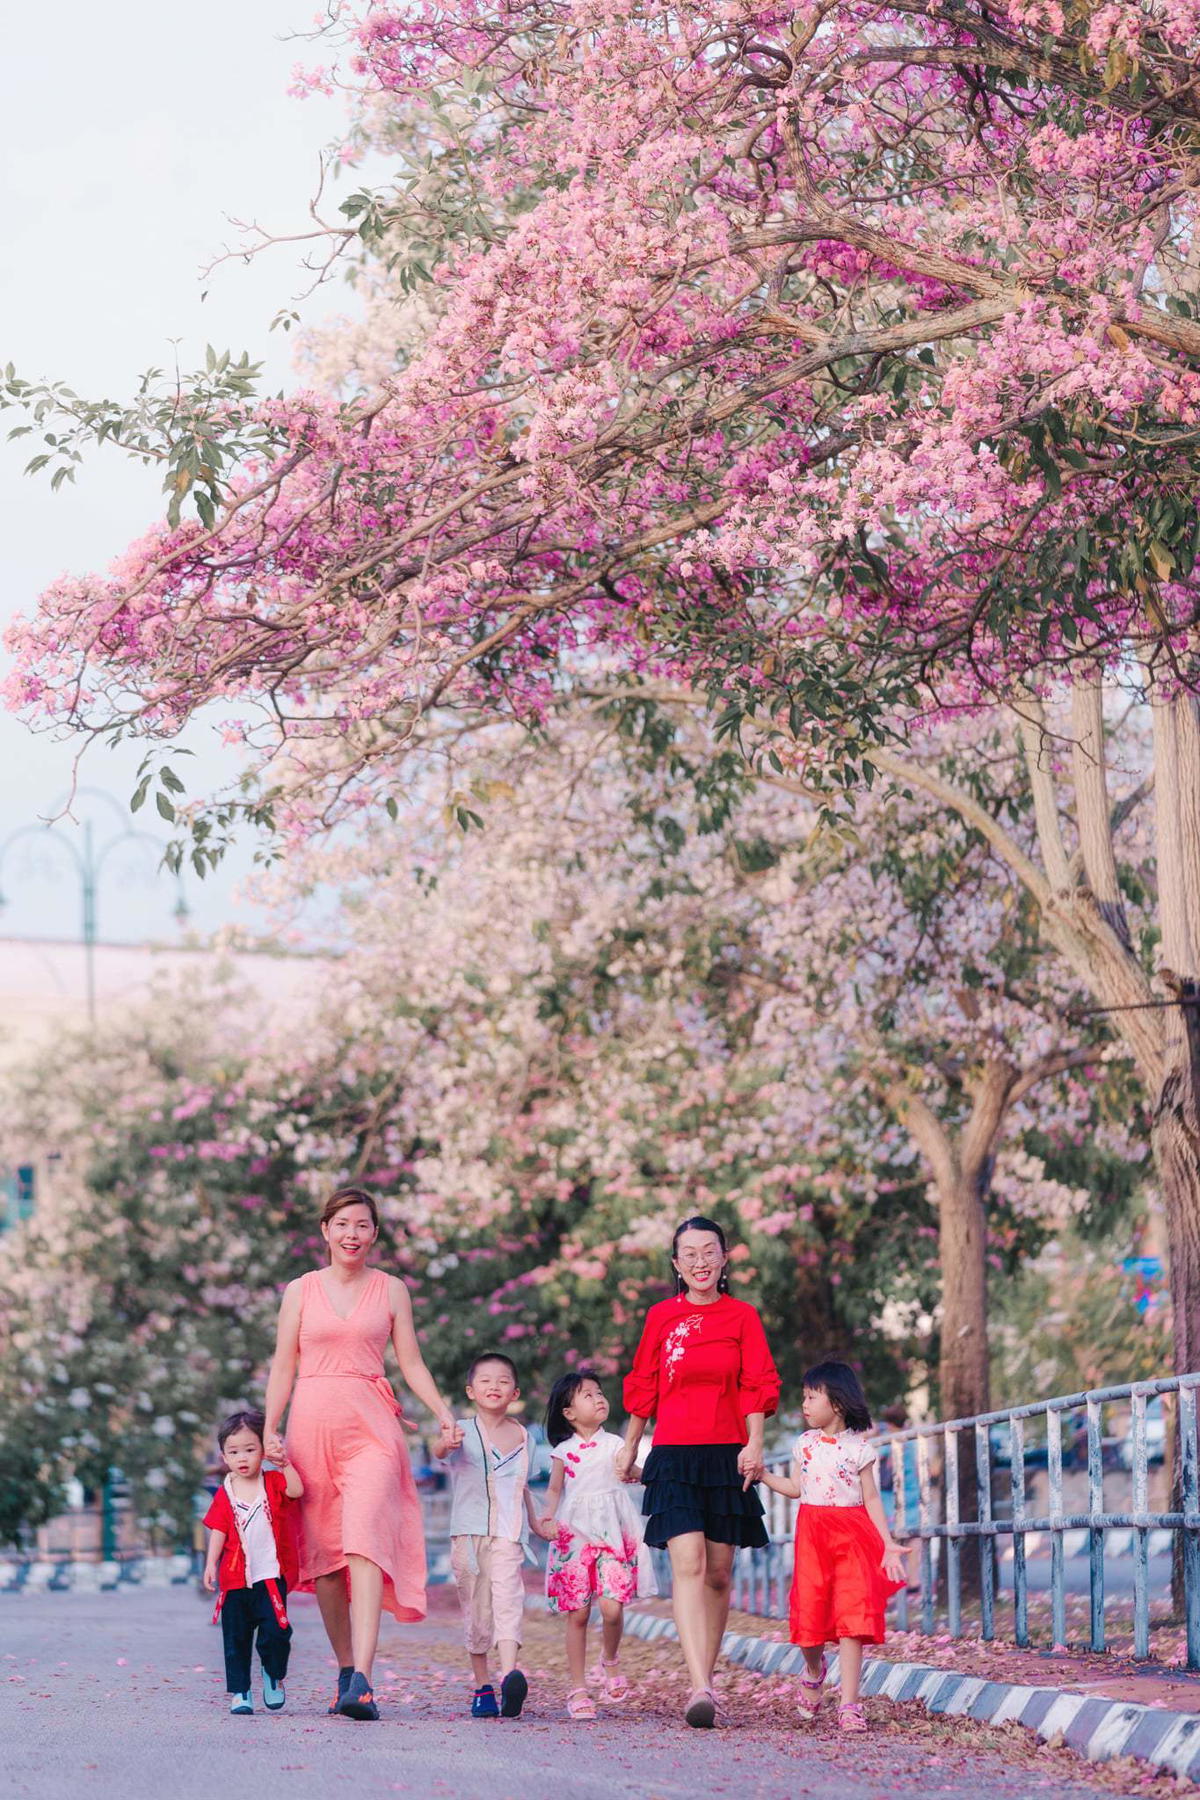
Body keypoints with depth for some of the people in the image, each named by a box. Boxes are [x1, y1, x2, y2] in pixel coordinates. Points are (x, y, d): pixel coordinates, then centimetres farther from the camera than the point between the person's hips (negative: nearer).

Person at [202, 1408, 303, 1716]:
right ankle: (239, 1691, 12)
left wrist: (284, 1462, -22)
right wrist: (211, 1564, -6)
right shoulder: (225, 1495, 5)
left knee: (275, 1630, -10)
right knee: (236, 1637, 4)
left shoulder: (273, 1482, 3)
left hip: (271, 1575, -2)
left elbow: (296, 1490, -16)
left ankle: (274, 1676, 16)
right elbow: (218, 1531, 3)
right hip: (234, 1578, 2)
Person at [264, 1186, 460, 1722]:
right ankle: (345, 1672, 15)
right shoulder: (300, 1291, 10)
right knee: (323, 1553, 3)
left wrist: (442, 1410, -4)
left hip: (370, 1426, -2)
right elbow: (283, 1367, 10)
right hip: (312, 1425, 2)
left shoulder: (391, 1290, 10)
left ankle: (362, 1680, -26)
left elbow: (411, 1362, 10)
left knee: (365, 1542, -17)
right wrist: (270, 1430, -1)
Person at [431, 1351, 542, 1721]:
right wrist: (446, 1444, -45)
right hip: (468, 1533, -1)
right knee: (475, 1611, 4)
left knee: (508, 1599, -18)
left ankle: (510, 1675, -35)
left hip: (508, 1535, 1)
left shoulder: (522, 1437, 12)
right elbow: (439, 1451, -22)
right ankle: (482, 1687, 14)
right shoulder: (463, 1432, 1)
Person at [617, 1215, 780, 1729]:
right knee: (688, 1564, -15)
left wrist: (754, 1445, -11)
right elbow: (643, 1388, 15)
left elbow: (757, 1388, 2)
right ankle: (700, 1687, -25)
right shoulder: (662, 1317, 8)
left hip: (726, 1455, 1)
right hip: (675, 1455, -1)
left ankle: (705, 1678, 18)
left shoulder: (742, 1316, 6)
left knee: (718, 1575, 5)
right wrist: (629, 1448, 19)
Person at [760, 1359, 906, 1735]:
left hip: (852, 1534, -3)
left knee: (852, 1615, -9)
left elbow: (871, 1499, 1)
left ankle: (849, 1704, -8)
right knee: (809, 1612, -2)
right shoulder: (805, 1443, 10)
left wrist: (888, 1544, -6)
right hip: (812, 1534, 3)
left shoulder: (859, 1447, -1)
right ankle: (814, 1670, 31)